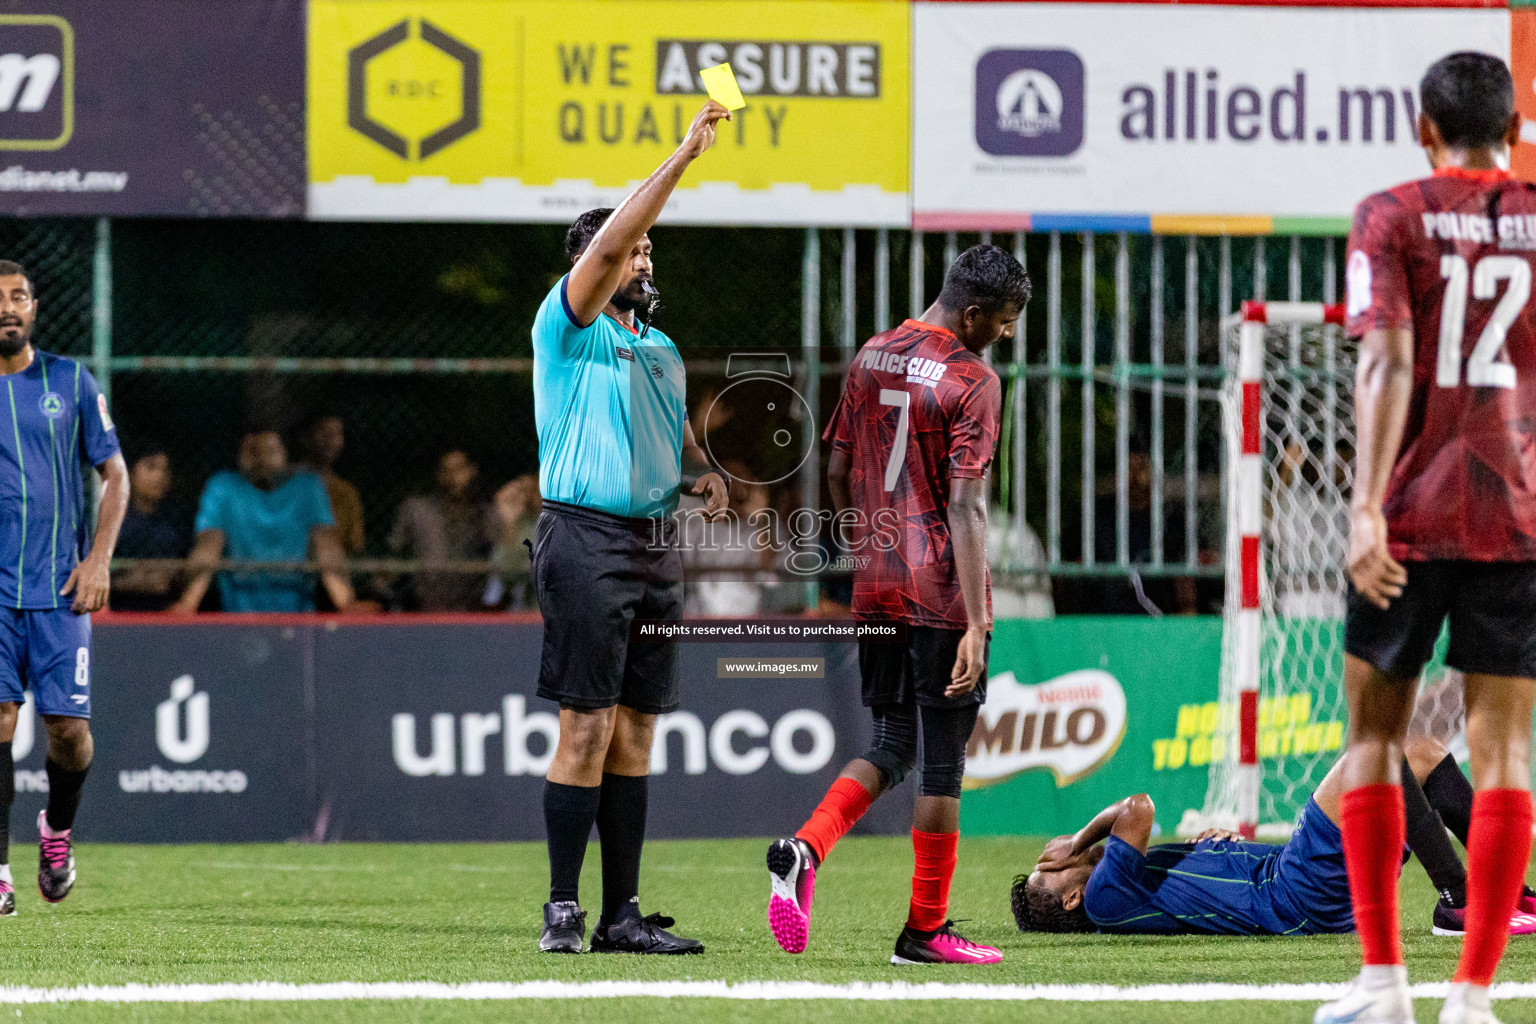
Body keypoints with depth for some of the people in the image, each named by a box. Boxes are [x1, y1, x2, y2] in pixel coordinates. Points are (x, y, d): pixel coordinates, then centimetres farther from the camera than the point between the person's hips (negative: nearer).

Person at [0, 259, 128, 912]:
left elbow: (115, 475, 10)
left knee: (68, 728, -3)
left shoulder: (71, 382, 6)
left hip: (62, 588, 1)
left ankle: (58, 828, 29)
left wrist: (99, 558, -2)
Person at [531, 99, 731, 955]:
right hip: (588, 540, -7)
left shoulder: (660, 348, 19)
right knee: (588, 727, -9)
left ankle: (623, 913, 7)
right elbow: (608, 244, -18)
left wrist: (702, 470, 6)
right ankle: (564, 908, -5)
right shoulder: (570, 329, -3)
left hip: (658, 545, 7)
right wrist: (683, 158, -20)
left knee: (636, 731, 6)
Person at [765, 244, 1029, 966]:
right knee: (942, 761, 2)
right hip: (941, 595, -7)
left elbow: (837, 473, 15)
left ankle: (804, 849, -9)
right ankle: (925, 930, 7)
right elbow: (965, 507, -17)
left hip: (875, 587, 7)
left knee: (891, 748, 15)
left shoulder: (871, 359, 10)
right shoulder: (973, 382, -11)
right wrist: (976, 624, -20)